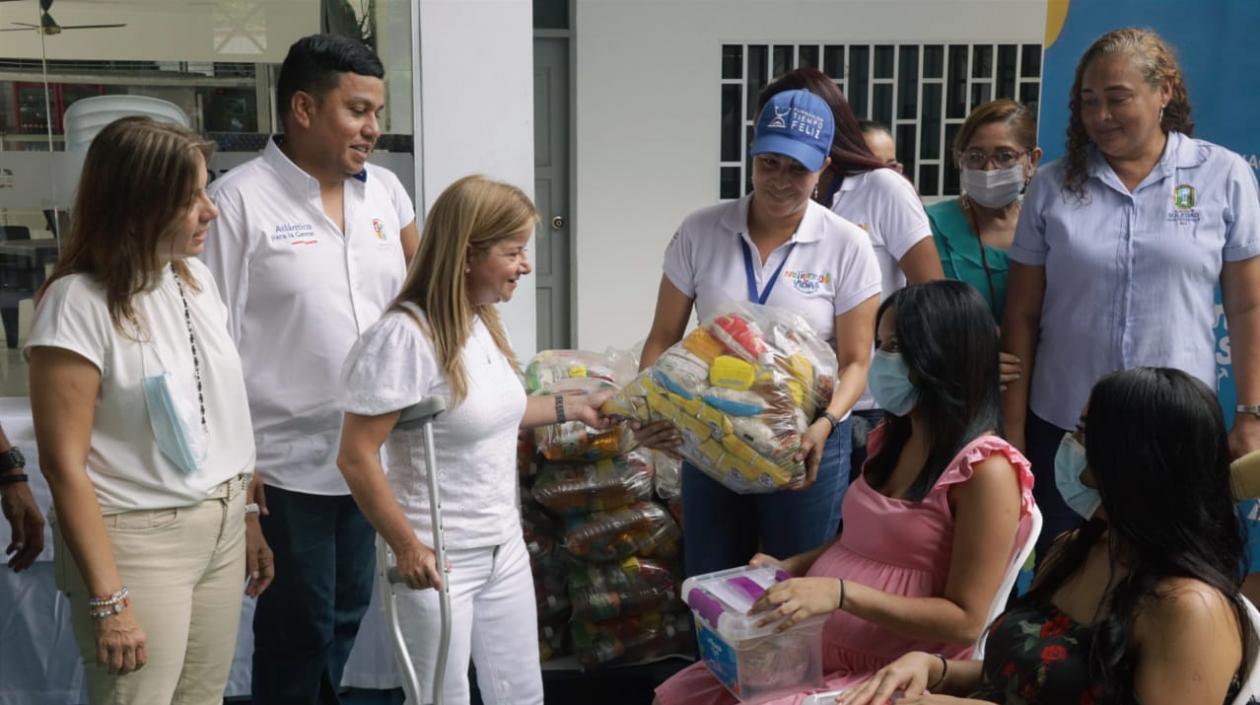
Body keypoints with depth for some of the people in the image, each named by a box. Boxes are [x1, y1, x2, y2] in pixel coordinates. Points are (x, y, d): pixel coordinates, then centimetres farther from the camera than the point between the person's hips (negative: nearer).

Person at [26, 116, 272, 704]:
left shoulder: (196, 278, 5)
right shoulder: (78, 303, -15)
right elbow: (64, 464, -15)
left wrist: (248, 516, 13)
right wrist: (108, 600, -16)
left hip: (221, 528, 6)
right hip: (137, 541, -6)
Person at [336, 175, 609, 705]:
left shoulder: (483, 322, 3)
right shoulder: (406, 335, -23)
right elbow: (356, 458, -21)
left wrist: (573, 407, 16)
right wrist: (406, 546, -17)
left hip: (505, 548, 8)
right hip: (441, 560, -8)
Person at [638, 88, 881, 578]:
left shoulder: (846, 246, -7)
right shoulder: (700, 232, -3)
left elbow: (855, 361, -4)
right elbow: (663, 338, 0)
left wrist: (825, 424, -23)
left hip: (806, 446, -1)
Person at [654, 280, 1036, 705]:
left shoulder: (985, 469, -17)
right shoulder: (891, 437, 9)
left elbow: (964, 621, -19)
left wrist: (840, 593, -27)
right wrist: (788, 568, 4)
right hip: (811, 645, 8)